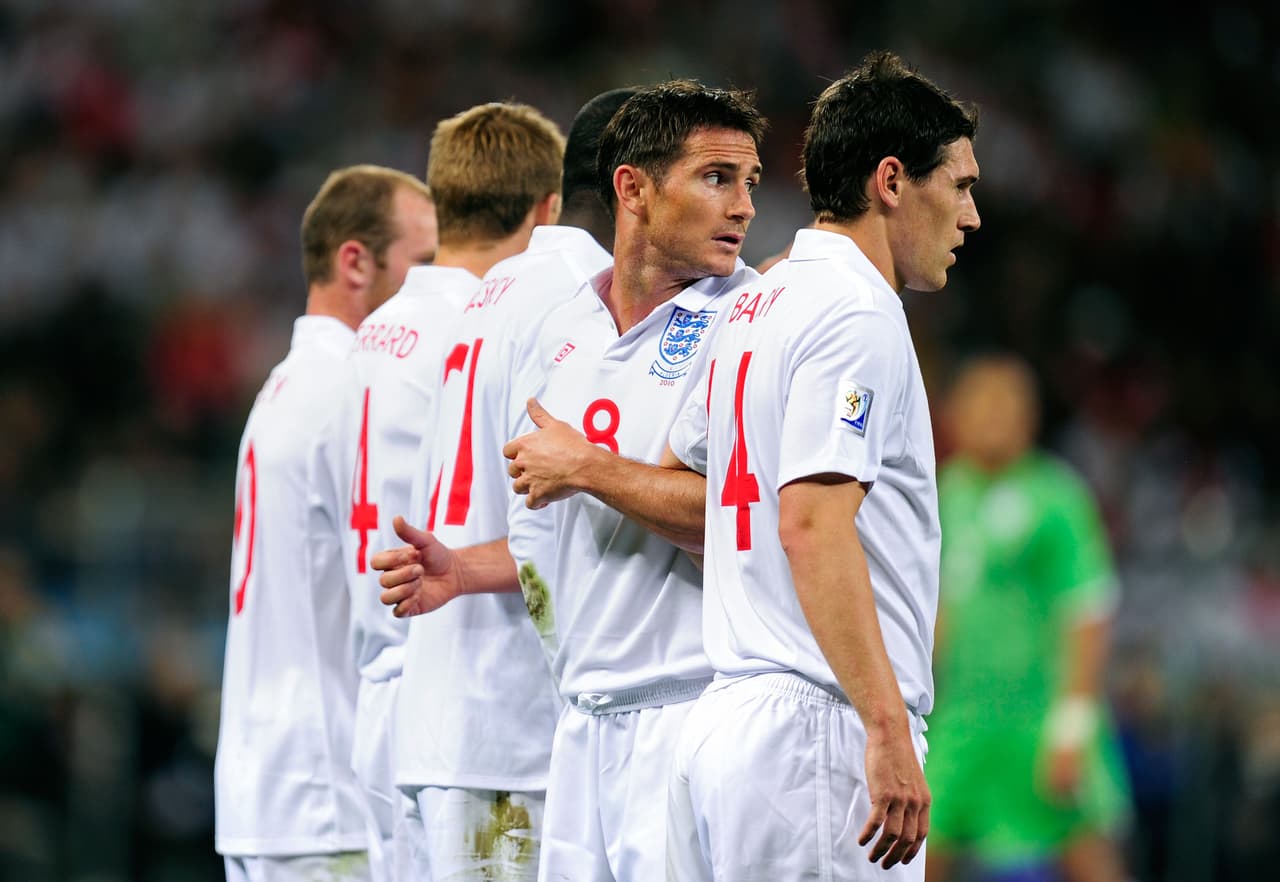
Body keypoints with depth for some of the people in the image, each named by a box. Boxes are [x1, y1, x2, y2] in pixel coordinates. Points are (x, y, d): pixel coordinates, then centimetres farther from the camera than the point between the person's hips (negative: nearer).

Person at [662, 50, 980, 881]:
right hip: (821, 731, -9)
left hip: (724, 721, 9)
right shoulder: (858, 314, -11)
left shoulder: (757, 307, 18)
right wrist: (889, 732, -23)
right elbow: (814, 526, -20)